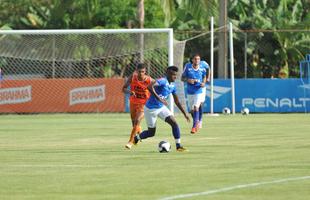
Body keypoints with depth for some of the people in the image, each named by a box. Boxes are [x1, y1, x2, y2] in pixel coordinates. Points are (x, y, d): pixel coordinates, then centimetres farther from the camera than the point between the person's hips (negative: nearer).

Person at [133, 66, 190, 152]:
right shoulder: (163, 81, -24)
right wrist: (159, 99, -44)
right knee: (151, 133, 5)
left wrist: (184, 113, 10)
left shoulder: (172, 86, 2)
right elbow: (150, 87, -42)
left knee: (174, 123, -12)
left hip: (161, 108, 7)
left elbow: (177, 101, 12)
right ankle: (137, 138, 34)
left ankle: (178, 146, -7)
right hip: (151, 109, -7)